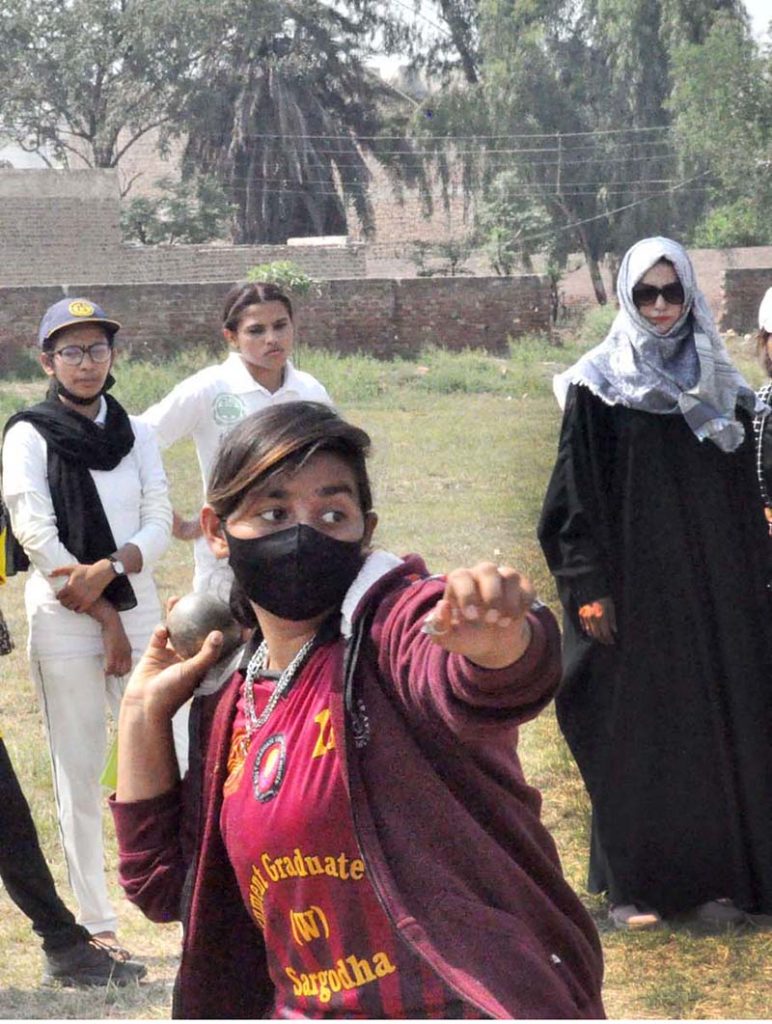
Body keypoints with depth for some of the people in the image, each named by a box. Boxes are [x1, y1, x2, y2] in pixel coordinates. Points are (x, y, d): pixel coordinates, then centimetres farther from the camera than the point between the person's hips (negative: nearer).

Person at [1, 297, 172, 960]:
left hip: (137, 608, 3)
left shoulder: (138, 435, 12)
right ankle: (96, 923, 5)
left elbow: (159, 524, 3)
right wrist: (105, 618, -11)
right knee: (80, 771, -1)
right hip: (63, 616, -3)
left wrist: (108, 570, -17)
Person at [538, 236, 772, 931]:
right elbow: (575, 495, -5)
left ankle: (716, 878, 10)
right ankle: (632, 881, 8)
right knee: (632, 728, 0)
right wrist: (589, 588, -11)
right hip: (633, 586, -3)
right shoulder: (598, 385, -2)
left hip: (714, 587, 3)